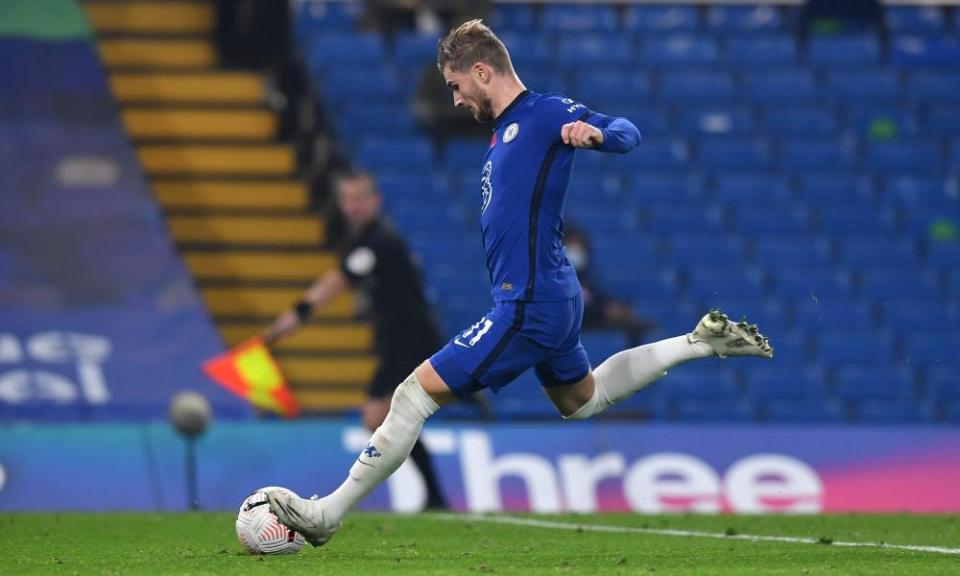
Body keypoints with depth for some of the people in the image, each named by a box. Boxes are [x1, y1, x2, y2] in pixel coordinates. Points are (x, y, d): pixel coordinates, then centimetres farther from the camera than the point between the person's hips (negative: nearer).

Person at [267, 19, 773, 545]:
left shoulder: (546, 113, -12)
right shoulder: (504, 131, 15)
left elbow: (628, 133, -20)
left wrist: (596, 133, -41)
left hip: (528, 306, -11)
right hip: (553, 297, 11)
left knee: (415, 394, -10)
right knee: (582, 401, 32)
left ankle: (325, 516, -5)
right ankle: (704, 341, 27)